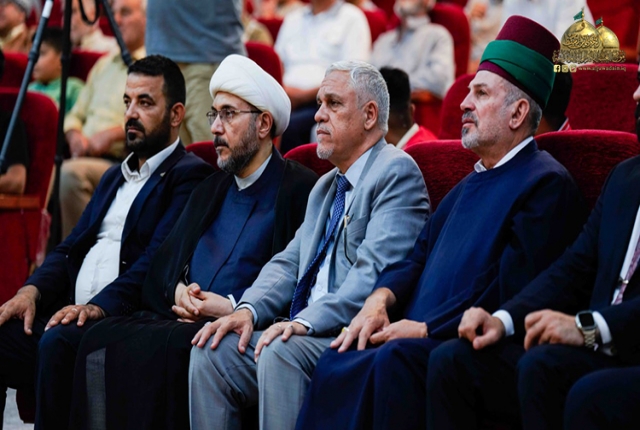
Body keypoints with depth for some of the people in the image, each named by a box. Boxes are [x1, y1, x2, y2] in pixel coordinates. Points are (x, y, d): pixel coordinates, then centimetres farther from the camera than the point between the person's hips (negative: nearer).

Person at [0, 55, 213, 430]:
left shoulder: (190, 176, 0)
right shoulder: (115, 177, 28)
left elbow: (158, 259, -13)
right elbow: (72, 247, 21)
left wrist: (100, 306, -26)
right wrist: (32, 290, 1)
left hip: (126, 318, -8)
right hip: (73, 311, 8)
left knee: (58, 341, -35)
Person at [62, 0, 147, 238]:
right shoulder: (104, 64, 28)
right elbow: (76, 114, 28)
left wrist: (112, 134, -18)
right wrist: (75, 136, 4)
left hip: (123, 163, -6)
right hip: (86, 158, 6)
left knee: (72, 173, -34)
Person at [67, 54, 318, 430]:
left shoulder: (302, 190, -2)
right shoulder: (210, 190, 24)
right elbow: (166, 262, 24)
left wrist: (233, 308, -16)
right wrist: (179, 290, 1)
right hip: (185, 319, 7)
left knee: (157, 346, -32)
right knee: (103, 338, -18)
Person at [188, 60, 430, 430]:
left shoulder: (397, 172, -6)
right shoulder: (326, 186, 25)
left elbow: (375, 274, -18)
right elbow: (289, 263, 20)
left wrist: (305, 321, -26)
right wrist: (248, 309, -1)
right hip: (306, 331, 9)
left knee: (280, 352, -33)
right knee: (212, 350, -9)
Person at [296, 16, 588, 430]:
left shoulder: (547, 185, -5)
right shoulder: (471, 185, 25)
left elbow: (511, 289, -14)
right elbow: (419, 256, 23)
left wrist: (424, 328, -13)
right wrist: (381, 298, 1)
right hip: (416, 337, 8)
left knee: (391, 362, -34)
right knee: (336, 362, -17)